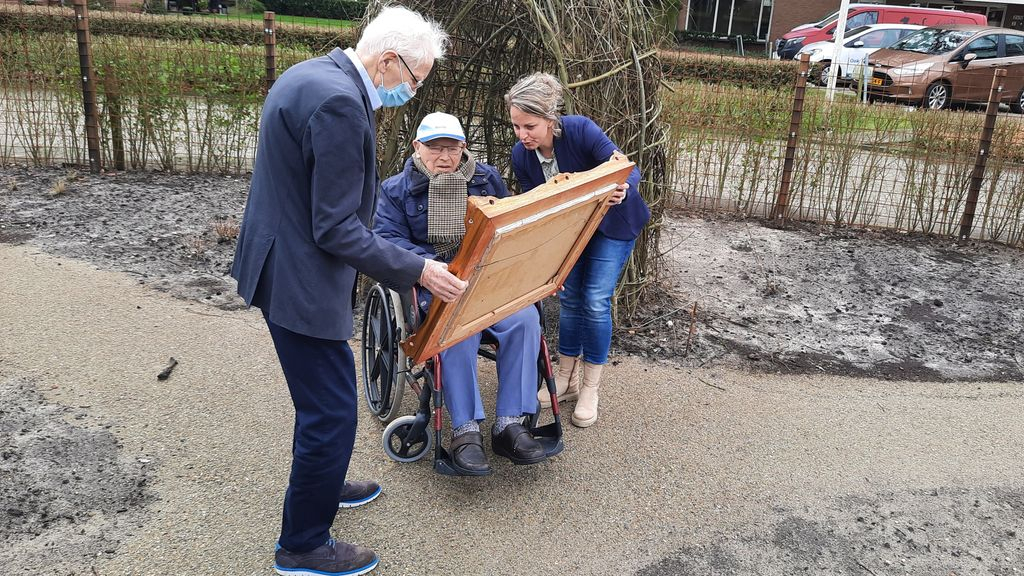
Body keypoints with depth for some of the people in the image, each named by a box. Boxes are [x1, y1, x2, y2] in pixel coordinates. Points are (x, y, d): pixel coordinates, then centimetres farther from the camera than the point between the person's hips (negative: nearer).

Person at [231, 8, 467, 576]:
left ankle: (321, 483, 49)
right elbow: (337, 230, -24)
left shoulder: (310, 75, 8)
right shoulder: (340, 102, -25)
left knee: (323, 396, 27)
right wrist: (418, 271, -19)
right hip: (300, 278, -11)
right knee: (331, 413, 3)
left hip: (283, 261, 11)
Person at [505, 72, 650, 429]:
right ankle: (566, 378, 21)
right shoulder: (521, 156, -18)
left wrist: (622, 190, -54)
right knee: (568, 297, 5)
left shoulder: (580, 130, -32)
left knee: (595, 301, -9)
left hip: (613, 222, -4)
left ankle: (590, 388, 4)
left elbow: (629, 172, -30)